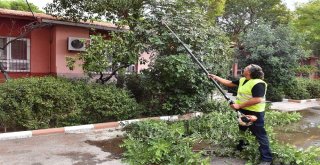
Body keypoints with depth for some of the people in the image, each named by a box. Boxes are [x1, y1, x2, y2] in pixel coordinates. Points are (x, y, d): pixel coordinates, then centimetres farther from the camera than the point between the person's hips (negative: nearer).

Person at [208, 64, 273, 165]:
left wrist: (239, 105, -28)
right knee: (240, 132, 26)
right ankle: (238, 149, 47)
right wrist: (216, 78, 9)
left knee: (260, 135, 0)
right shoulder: (242, 80, 7)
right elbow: (230, 83, 15)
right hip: (243, 111, 10)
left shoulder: (258, 84, -23)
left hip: (254, 113, -10)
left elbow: (257, 100, -31)